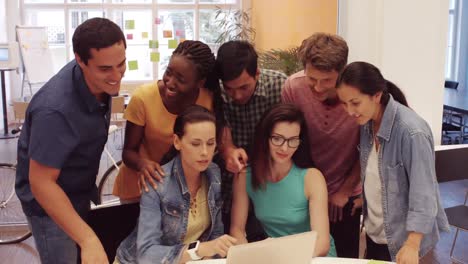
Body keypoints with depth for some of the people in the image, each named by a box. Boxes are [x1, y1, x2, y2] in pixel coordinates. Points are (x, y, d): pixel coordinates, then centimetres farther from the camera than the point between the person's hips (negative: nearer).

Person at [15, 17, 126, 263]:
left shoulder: (102, 81, -14)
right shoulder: (55, 109, -37)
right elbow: (41, 183, -32)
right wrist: (88, 239, -38)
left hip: (83, 192, 7)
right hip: (50, 203, -7)